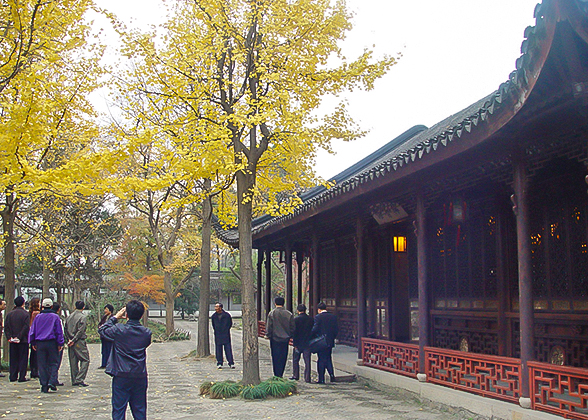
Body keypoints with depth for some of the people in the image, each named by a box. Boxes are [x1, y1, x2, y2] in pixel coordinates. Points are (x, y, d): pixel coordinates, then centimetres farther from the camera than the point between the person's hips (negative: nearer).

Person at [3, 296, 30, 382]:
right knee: (23, 359, 1)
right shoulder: (25, 314, -8)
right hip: (23, 340, -4)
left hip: (12, 341, 4)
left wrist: (9, 337, -2)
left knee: (13, 359, 11)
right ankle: (22, 377, 0)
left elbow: (6, 327, 2)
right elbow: (26, 327, -15)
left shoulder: (9, 314, 6)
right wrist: (19, 337, -12)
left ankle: (13, 376, 13)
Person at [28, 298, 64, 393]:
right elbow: (59, 331, -1)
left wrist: (33, 343, 16)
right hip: (52, 342, -2)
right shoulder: (55, 317, -1)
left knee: (42, 365, 6)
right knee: (53, 363, 6)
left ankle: (44, 386, 4)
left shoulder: (38, 317, 5)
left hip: (40, 343, 2)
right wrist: (60, 344, 4)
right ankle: (51, 381, -12)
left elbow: (32, 331, 9)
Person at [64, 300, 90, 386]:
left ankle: (74, 381, 13)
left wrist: (69, 339, 4)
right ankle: (80, 379, -11)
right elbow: (80, 331, -16)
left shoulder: (69, 317, 11)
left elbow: (65, 330, 10)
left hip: (71, 342, 7)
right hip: (79, 341, -7)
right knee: (85, 360, -1)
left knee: (73, 361, 10)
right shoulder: (82, 317, -9)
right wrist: (73, 340, -12)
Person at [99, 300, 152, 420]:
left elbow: (102, 331, 4)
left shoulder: (119, 330, -12)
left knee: (118, 410, 5)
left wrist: (115, 318, 13)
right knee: (140, 410, 11)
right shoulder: (146, 332, -3)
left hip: (121, 376, -3)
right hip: (140, 376, 3)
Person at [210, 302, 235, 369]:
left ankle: (231, 363, 0)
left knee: (228, 348, -4)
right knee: (218, 349, 4)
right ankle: (219, 363, 11)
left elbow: (230, 323, 8)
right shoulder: (214, 316, 5)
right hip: (217, 335, 3)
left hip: (226, 335, -3)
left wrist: (227, 330, 6)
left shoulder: (227, 315, -4)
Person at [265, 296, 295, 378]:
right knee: (283, 358, 11)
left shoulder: (272, 313, -8)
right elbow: (293, 327, 4)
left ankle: (277, 376, 4)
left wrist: (268, 336, 5)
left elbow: (269, 327, -8)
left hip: (275, 339, -2)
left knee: (276, 358, 5)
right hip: (285, 339, 2)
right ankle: (280, 375, 14)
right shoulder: (289, 314, 0)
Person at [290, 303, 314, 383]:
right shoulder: (311, 319, 2)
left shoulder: (295, 319, -9)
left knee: (295, 360, 14)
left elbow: (294, 332, -11)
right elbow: (313, 331, 5)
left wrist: (295, 344, -8)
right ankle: (307, 378, 1)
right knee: (307, 362, 3)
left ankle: (295, 376, 18)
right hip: (308, 344, 2)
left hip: (298, 343, -2)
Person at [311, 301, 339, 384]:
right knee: (328, 359, 19)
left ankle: (321, 379, 3)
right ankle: (332, 374, 3)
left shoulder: (318, 317, -11)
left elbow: (315, 329, -15)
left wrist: (313, 337, 2)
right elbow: (336, 329, 4)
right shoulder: (333, 316, 4)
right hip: (330, 342, 5)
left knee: (321, 360, 1)